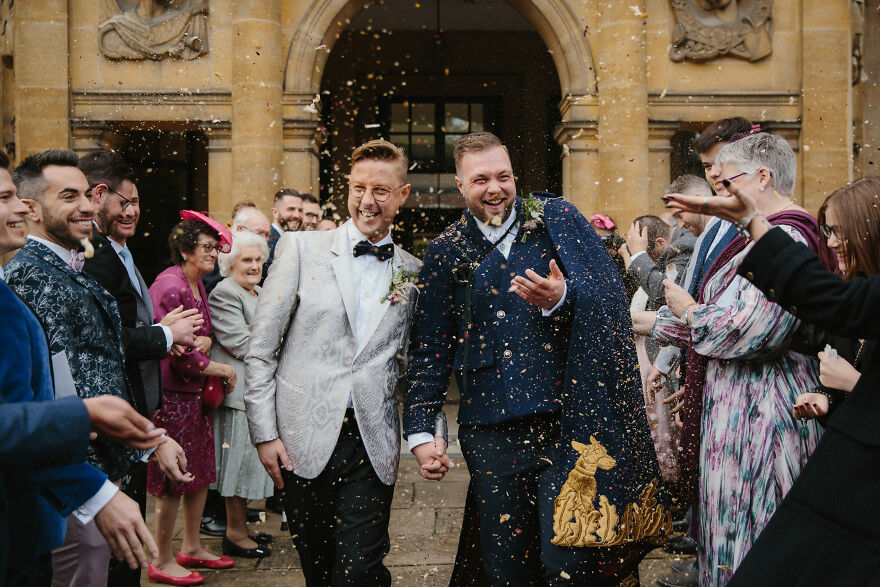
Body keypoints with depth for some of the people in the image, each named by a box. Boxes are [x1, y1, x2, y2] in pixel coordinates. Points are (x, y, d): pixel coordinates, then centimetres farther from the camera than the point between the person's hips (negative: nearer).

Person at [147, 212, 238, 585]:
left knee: (201, 472, 14)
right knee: (174, 481, -1)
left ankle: (191, 548, 29)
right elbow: (178, 355, -19)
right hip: (172, 393, -9)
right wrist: (220, 369, -7)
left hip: (196, 390, 9)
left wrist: (204, 340, -1)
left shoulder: (197, 284, 12)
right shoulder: (171, 288, -17)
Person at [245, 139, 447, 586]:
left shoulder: (414, 273, 9)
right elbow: (260, 348, 1)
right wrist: (264, 432, -4)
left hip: (373, 446, 1)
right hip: (302, 440, 0)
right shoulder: (301, 248, 2)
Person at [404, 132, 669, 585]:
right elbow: (430, 349, 9)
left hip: (565, 421, -2)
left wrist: (562, 298, -24)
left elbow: (610, 299, -3)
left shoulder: (557, 219, 3)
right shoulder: (447, 251, 7)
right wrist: (419, 431, 3)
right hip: (491, 434, 2)